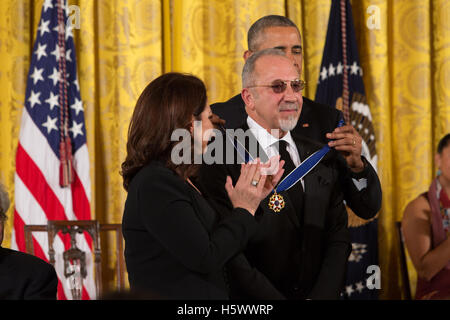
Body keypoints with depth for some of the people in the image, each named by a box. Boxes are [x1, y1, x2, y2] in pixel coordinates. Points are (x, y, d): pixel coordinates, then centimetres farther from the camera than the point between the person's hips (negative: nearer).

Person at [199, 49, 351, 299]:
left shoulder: (325, 159, 10)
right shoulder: (222, 162, -9)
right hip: (253, 313, -2)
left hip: (319, 293, 2)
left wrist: (321, 296, -10)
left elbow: (338, 239, 6)